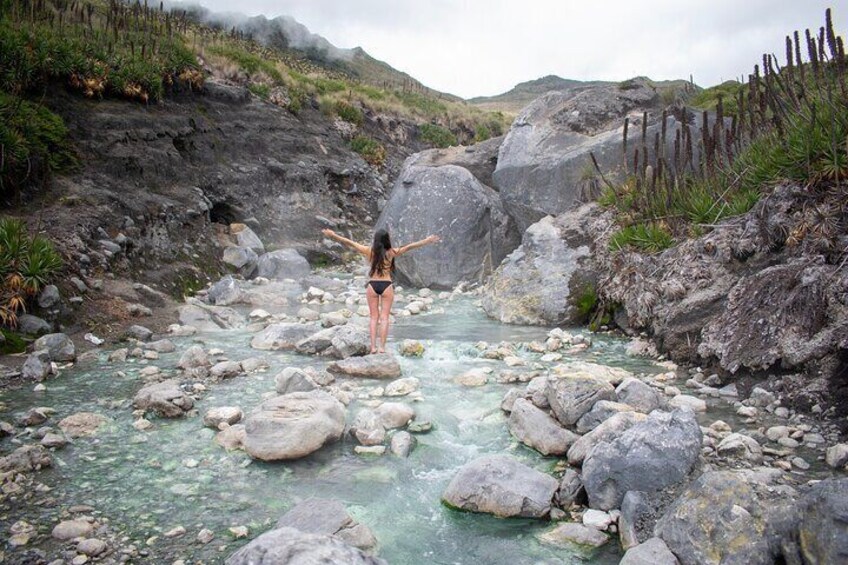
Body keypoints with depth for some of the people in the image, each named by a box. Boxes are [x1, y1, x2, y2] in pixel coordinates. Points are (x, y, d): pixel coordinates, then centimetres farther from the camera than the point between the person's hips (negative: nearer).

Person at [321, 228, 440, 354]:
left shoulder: (369, 251, -3)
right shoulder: (392, 252, -6)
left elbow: (349, 242, 2)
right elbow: (409, 246, -7)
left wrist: (333, 235, 10)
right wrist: (427, 240, -3)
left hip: (372, 285, 1)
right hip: (386, 286, -1)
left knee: (374, 317, 10)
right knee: (384, 318, 5)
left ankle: (373, 346, 5)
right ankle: (382, 347, 1)